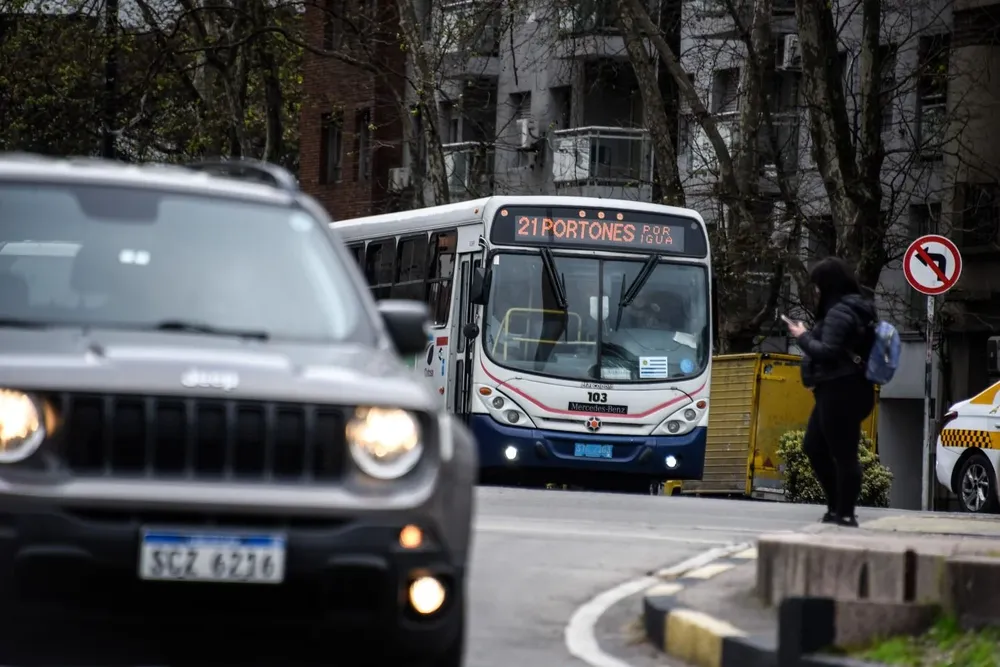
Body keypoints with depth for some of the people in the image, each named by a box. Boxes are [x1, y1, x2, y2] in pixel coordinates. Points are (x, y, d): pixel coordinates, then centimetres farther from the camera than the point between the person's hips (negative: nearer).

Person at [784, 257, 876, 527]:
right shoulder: (854, 309, 16)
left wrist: (803, 337, -7)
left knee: (843, 454, -8)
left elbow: (828, 351, -22)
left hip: (840, 392, -12)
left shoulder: (839, 313, -15)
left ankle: (844, 513, -5)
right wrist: (809, 337, 9)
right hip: (838, 390, 12)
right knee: (814, 446, 17)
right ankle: (837, 507, 20)